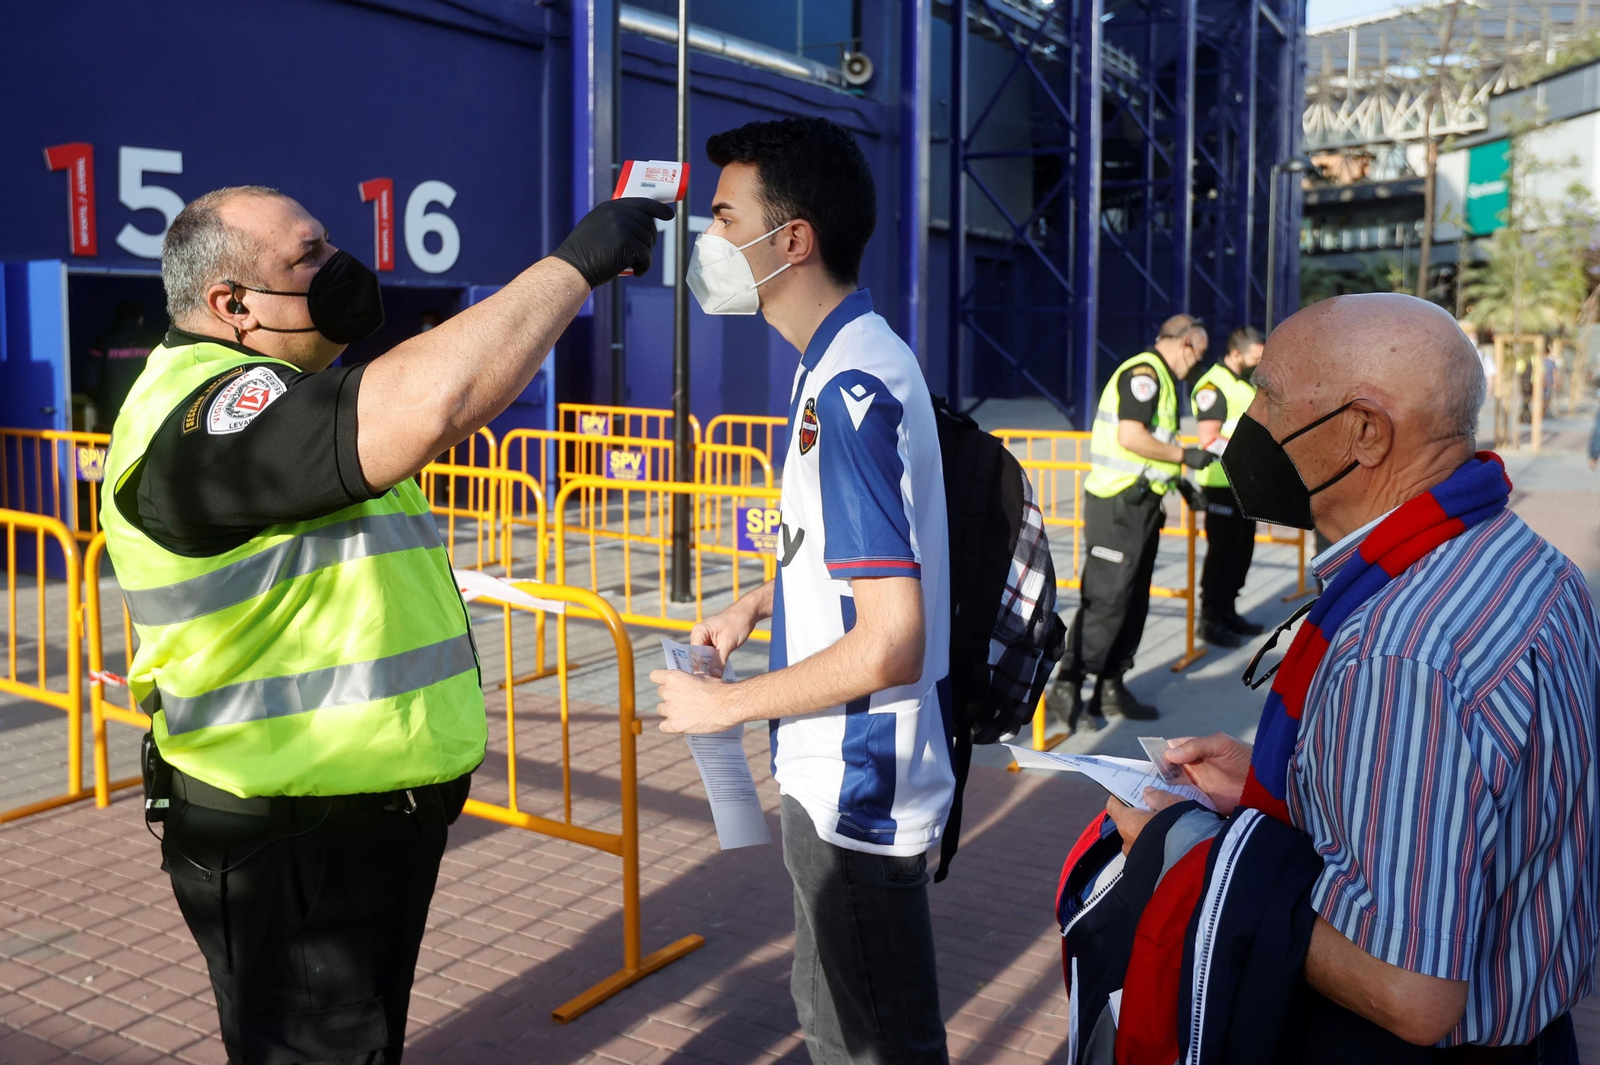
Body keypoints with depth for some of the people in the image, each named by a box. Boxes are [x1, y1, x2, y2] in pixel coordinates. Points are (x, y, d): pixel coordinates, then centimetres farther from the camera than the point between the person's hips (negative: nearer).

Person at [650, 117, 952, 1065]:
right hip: (842, 773, 9)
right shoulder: (863, 358, 6)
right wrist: (759, 604, 9)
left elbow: (890, 644, -29)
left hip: (858, 788, -9)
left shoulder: (850, 392, -25)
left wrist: (729, 704, -17)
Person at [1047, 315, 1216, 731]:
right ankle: (1067, 688, -4)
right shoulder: (1144, 373, -13)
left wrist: (1182, 477, 21)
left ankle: (1111, 686, 20)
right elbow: (1130, 437, -24)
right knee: (1105, 599, -9)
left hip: (1141, 503, 11)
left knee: (1133, 600, 13)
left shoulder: (1157, 377, 20)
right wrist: (1184, 455, -15)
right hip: (1119, 504, -11)